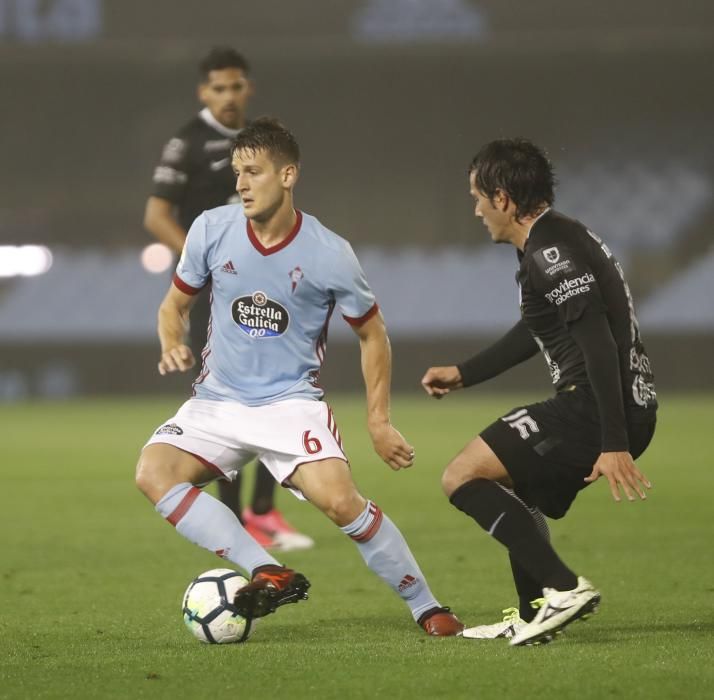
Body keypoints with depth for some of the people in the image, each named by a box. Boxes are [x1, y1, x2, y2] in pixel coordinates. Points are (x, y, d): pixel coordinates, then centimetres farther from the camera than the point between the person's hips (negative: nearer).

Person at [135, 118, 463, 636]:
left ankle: (426, 607, -7)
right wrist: (173, 346, -12)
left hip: (292, 401, -3)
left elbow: (372, 334, 4)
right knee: (154, 472, -23)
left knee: (339, 499, -25)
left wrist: (379, 422, 0)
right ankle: (267, 574, -24)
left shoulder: (329, 254, -11)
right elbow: (176, 304, 10)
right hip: (220, 399, 3)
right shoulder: (211, 230, -5)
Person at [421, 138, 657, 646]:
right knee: (519, 493, 29)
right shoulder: (559, 240, 19)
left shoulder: (551, 252, -15)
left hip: (599, 410, -11)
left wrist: (614, 445, -27)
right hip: (633, 409, 11)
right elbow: (535, 332, 34)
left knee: (463, 478, -9)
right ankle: (532, 618, 35)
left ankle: (563, 588, -15)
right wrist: (462, 374, 41)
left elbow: (599, 345, -23)